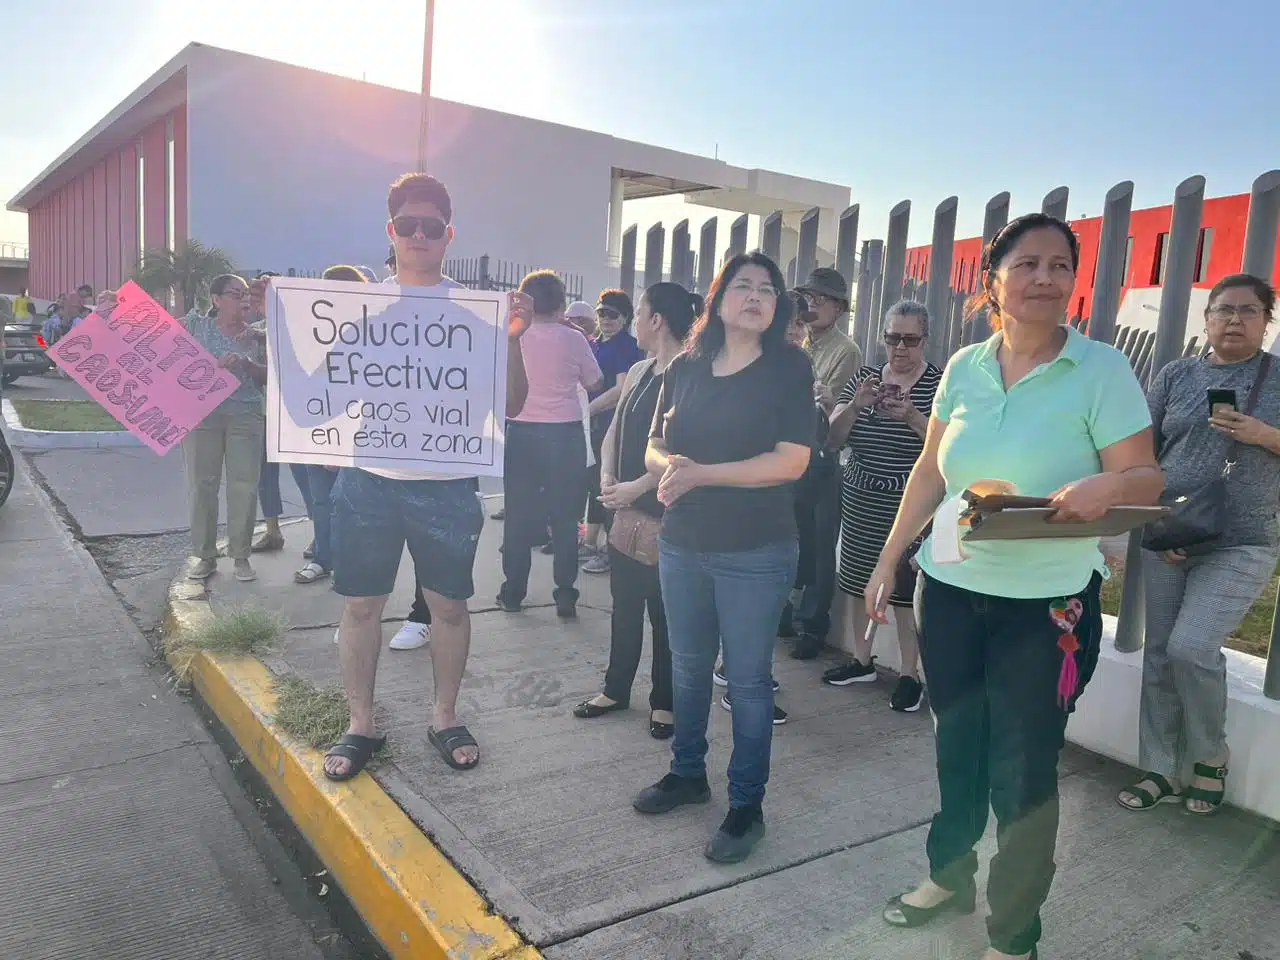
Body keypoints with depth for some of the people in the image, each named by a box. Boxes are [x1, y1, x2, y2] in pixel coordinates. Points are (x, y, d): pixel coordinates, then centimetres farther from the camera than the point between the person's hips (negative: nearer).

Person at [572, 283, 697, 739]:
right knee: (624, 605, 17)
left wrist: (637, 487, -17)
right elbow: (614, 432, 15)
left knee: (663, 612, 5)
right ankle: (616, 688, 33)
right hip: (627, 512, 8)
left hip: (664, 516, -8)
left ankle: (665, 702, 21)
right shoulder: (637, 372, 12)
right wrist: (607, 478, -1)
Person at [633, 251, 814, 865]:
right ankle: (687, 774, 38)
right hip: (682, 544, 5)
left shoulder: (789, 368, -7)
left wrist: (699, 475, -18)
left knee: (747, 679, 5)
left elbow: (791, 462, -15)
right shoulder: (686, 367, 5)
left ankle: (747, 806, 21)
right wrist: (669, 465, -14)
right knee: (688, 667, 18)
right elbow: (654, 447, 10)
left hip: (755, 552, -4)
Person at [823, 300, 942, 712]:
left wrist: (912, 416, -26)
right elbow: (835, 438, 2)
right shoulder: (864, 378, 8)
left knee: (905, 590, -2)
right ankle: (861, 660, 27)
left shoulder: (941, 384, -3)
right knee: (858, 582, 11)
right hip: (860, 504, 4)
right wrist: (856, 404, -16)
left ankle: (910, 674, 13)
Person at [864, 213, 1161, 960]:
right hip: (949, 589, 4)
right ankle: (949, 875, 41)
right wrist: (888, 561, 7)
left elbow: (1146, 480, -8)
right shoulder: (964, 367, 3)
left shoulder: (1103, 370, -8)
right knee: (956, 746, 18)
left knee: (1024, 770, 4)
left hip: (1046, 606, -4)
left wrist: (1107, 485, -32)